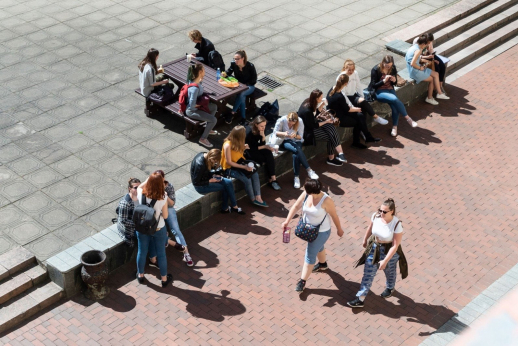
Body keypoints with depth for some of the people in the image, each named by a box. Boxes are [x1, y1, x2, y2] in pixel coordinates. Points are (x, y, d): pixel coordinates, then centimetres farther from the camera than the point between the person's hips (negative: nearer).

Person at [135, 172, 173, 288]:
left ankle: (140, 275, 44)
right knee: (161, 253, 17)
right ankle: (164, 279, 35)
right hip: (158, 230, -2)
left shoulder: (140, 194, -22)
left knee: (142, 251, 23)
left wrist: (150, 178, 5)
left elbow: (139, 187, 5)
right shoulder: (163, 198, -28)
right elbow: (165, 216, -13)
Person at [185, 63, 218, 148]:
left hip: (198, 106, 10)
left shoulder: (198, 81, -7)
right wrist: (199, 105, -16)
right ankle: (203, 139, 2)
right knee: (213, 120, -15)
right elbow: (192, 105, -35)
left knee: (214, 107, 24)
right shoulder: (195, 88, -35)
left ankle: (207, 129, 35)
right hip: (192, 111, -10)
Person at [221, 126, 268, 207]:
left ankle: (258, 198, -17)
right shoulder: (228, 145, -24)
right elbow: (229, 162, -22)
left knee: (255, 174, -16)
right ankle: (253, 199, -4)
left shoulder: (237, 142, 0)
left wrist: (243, 148, -8)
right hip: (229, 168, -8)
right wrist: (244, 167, -24)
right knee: (247, 179, -26)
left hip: (238, 164, 8)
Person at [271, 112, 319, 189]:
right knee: (297, 150, -33)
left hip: (296, 141, 2)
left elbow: (300, 137, -2)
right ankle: (309, 171, -31)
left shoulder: (300, 122, -8)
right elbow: (275, 132, -6)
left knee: (296, 155, -32)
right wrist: (283, 133, -26)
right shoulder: (282, 120, -12)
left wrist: (295, 136, -25)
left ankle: (296, 177, -24)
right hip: (284, 141, -2)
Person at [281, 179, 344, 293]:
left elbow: (334, 216, -17)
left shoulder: (326, 200, -31)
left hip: (321, 232, -6)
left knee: (310, 256, 2)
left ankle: (303, 281, 16)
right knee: (318, 247, 32)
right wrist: (287, 221, -16)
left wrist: (339, 229, -4)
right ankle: (323, 264, 61)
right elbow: (296, 206, -7)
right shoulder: (306, 194, -15)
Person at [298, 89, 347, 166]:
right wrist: (326, 122, -15)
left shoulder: (309, 102, -5)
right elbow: (313, 126, -23)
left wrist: (322, 105, -4)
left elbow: (315, 114, 11)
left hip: (313, 123, 9)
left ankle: (340, 153, -13)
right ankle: (331, 159, 4)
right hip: (308, 131, -9)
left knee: (331, 127, -11)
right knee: (330, 136, -12)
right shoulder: (307, 111, -32)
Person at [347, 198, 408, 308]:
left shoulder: (397, 225, -30)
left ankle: (390, 288, 56)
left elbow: (395, 245, -25)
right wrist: (365, 240, 19)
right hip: (374, 248, 3)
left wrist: (385, 261, -26)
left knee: (389, 271, 24)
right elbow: (370, 228, 3)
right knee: (368, 273, 7)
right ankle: (360, 299, 15)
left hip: (389, 251, -3)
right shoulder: (375, 216, -19)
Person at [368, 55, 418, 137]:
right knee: (395, 99, -33)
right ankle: (408, 118, -22)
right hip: (379, 92, -5)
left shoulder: (393, 68, 2)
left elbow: (394, 83, 12)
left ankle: (394, 127, -11)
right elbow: (373, 85, -12)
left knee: (395, 107, -26)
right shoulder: (375, 70, -12)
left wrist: (394, 80, -13)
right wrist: (384, 80, -25)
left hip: (390, 90, 5)